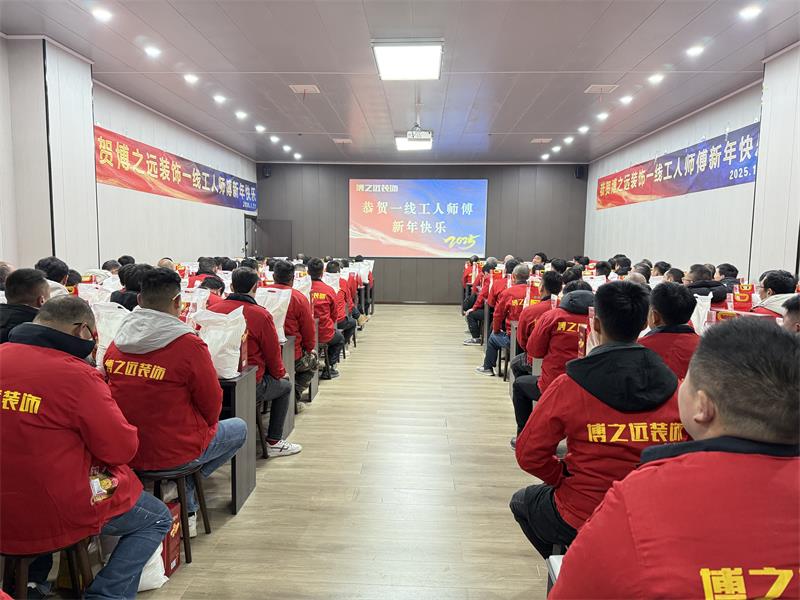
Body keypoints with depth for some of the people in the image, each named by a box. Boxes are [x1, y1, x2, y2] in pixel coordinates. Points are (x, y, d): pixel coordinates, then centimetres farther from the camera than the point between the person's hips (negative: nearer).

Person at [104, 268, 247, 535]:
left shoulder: (116, 344, -4)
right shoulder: (190, 345, -22)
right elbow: (212, 405, -11)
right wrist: (205, 426, 11)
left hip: (123, 452, 6)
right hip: (174, 453, -6)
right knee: (239, 428, 20)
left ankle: (187, 510, 29)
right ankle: (183, 496, 13)